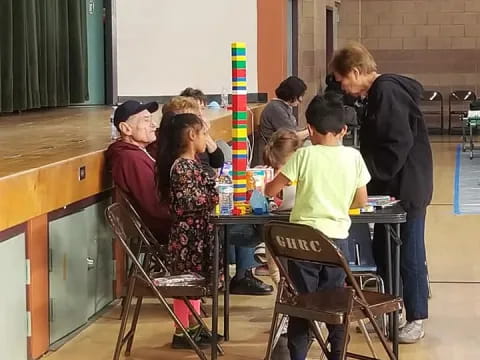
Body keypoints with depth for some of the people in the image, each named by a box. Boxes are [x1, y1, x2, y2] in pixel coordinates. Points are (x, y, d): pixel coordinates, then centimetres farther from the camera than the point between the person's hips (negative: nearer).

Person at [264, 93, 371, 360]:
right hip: (337, 238, 2)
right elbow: (361, 201, 7)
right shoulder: (354, 157, 0)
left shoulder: (304, 155, -7)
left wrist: (274, 181, 21)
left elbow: (271, 191, -2)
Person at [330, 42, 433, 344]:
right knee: (383, 251, 15)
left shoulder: (387, 93, -19)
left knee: (409, 254, 0)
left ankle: (416, 319, 10)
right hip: (392, 187, 10)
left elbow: (397, 146, -25)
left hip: (406, 188, -10)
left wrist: (363, 171, -18)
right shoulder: (380, 92, 12)